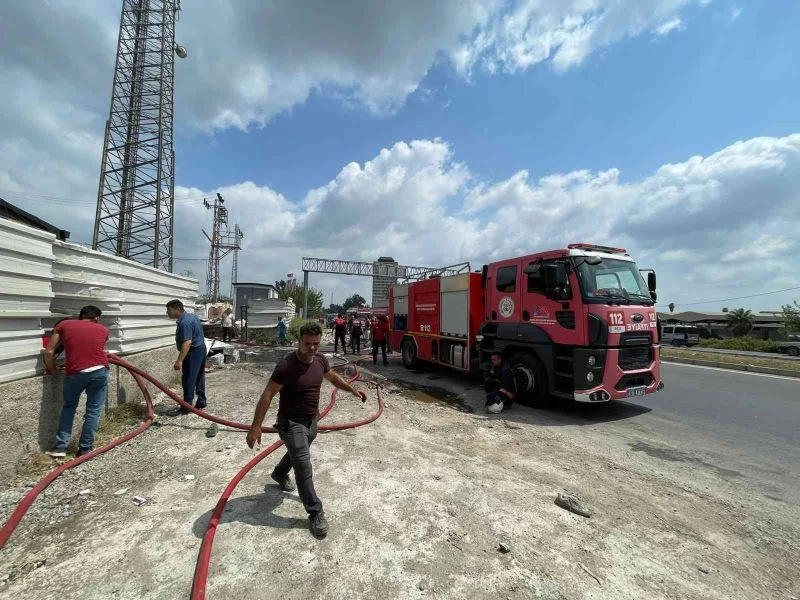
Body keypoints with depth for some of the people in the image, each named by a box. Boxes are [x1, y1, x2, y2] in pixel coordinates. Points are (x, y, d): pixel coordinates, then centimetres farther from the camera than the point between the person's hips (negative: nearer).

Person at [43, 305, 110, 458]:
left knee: (68, 407, 25)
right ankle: (85, 449, 19)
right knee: (93, 411, 13)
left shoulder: (64, 324, 12)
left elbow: (49, 352, 10)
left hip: (75, 373, 1)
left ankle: (60, 447, 24)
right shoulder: (103, 329, 14)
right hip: (99, 371, 0)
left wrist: (51, 369, 25)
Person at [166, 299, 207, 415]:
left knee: (188, 380, -4)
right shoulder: (191, 315, 10)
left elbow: (187, 342, -30)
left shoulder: (184, 322, -22)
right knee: (199, 377, 15)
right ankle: (202, 402, 23)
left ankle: (186, 407, 3)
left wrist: (179, 360, -33)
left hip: (193, 351, -11)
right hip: (200, 349, 11)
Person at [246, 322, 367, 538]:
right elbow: (267, 395, -23)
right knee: (304, 468, -5)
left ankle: (279, 474, 60)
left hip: (312, 420, 7)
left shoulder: (320, 360, -7)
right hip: (291, 423, -7)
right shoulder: (286, 366, -27)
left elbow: (333, 377, 13)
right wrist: (256, 426, -23)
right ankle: (316, 514, 10)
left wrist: (353, 390, 12)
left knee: (297, 454, 30)